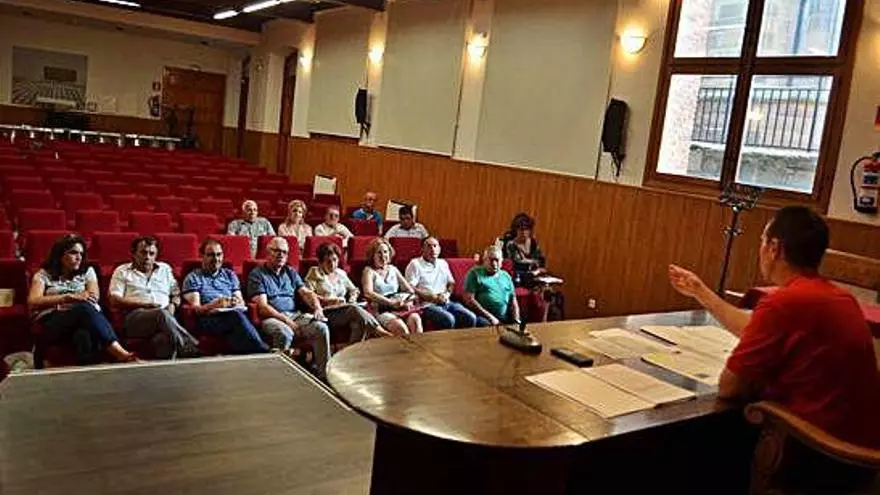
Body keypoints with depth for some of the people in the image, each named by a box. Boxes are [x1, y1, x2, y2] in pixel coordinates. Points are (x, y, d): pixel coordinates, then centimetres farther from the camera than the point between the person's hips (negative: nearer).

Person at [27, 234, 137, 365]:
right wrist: (68, 297, -8)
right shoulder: (44, 275, 18)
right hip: (53, 322, -2)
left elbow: (94, 296, 5)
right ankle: (120, 352, -52)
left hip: (87, 317, 3)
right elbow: (33, 302, 0)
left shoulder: (87, 271, 24)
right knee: (85, 309, -37)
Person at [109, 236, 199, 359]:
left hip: (164, 315, 3)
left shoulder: (165, 269, 30)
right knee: (162, 314, -39)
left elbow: (176, 293, 28)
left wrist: (172, 305, 4)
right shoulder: (122, 271, 20)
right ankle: (192, 348, -47)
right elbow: (115, 300, 7)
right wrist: (143, 304, -6)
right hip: (136, 316, -3)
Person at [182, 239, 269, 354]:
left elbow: (241, 302, 17)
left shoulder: (230, 275, 26)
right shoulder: (193, 278, 14)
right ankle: (264, 352, -45)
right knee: (236, 315, -37)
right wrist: (214, 305, -18)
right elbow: (195, 309, 1)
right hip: (207, 320, -3)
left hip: (233, 315, 3)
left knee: (239, 314, -38)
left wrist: (237, 302, -8)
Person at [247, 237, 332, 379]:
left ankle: (324, 374, -15)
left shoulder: (290, 272, 22)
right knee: (285, 333, -38)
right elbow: (262, 306, -7)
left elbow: (306, 293, 14)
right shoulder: (257, 274, 3)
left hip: (295, 315, 5)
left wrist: (318, 308, -8)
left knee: (321, 328, -21)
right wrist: (286, 321, -16)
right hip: (271, 318, -5)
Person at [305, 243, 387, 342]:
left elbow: (354, 290, 32)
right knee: (354, 309, -34)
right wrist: (329, 300, -10)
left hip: (344, 312, 5)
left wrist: (353, 297, 8)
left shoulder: (341, 273, 23)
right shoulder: (314, 273, 10)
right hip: (326, 313, -5)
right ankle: (380, 332, -34)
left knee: (360, 320, -33)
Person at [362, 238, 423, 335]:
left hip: (401, 306, 4)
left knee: (415, 319, -30)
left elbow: (409, 289, 18)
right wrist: (390, 302, -19)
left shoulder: (393, 269, 22)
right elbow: (368, 293, -9)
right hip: (381, 310, -4)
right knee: (401, 327, -35)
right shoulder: (369, 271, 8)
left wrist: (409, 300, -6)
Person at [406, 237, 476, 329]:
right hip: (427, 305, -5)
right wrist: (433, 297, -13)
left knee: (471, 318, -17)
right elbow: (411, 289, -6)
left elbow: (451, 283, 22)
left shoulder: (443, 263, 22)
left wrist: (447, 294, -1)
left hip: (446, 302, 6)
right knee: (449, 320, -33)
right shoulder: (415, 264, 3)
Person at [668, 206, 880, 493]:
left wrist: (762, 383, 3)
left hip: (822, 458, -7)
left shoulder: (783, 302, -23)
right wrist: (700, 292, 25)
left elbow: (729, 386, -18)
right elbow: (759, 333, 17)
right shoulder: (840, 297, 6)